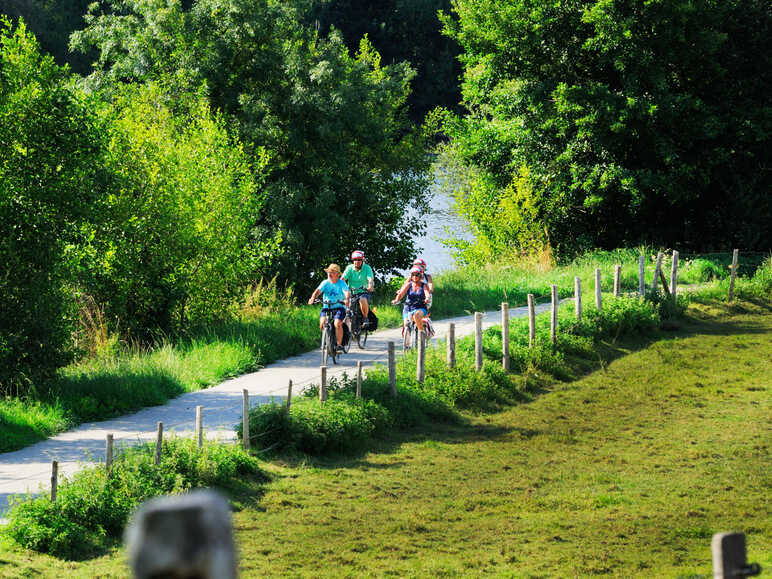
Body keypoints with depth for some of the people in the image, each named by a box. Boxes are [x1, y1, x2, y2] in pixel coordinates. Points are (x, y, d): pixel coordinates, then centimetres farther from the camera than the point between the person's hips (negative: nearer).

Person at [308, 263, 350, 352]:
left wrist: (347, 299, -44)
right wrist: (313, 298, -36)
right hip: (326, 307, 2)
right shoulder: (325, 283, 1)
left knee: (337, 324, -26)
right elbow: (318, 291, -14)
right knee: (322, 324, -21)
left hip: (339, 307, -2)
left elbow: (347, 292, -21)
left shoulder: (341, 283, -5)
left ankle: (339, 345, -12)